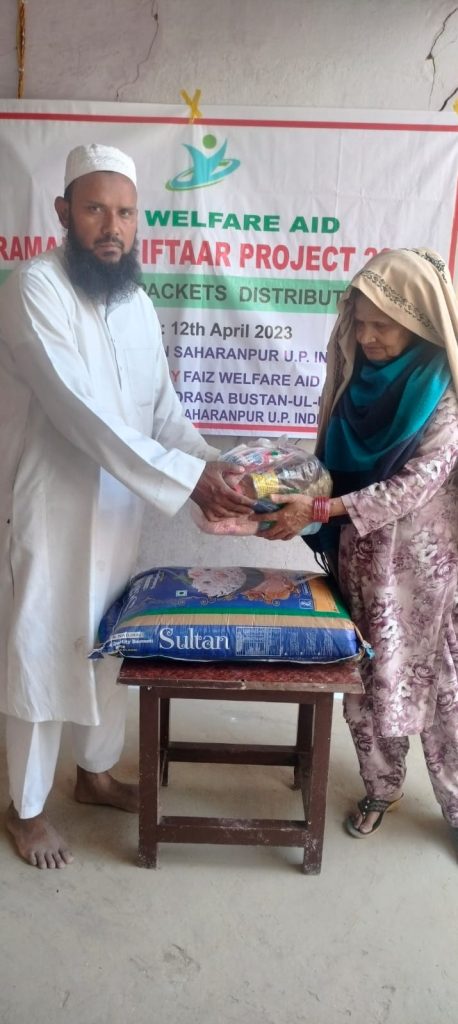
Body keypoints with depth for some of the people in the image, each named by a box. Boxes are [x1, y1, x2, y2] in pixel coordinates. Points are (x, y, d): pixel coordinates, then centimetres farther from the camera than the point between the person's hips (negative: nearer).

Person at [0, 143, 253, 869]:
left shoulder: (137, 302, 7)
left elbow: (163, 407, 9)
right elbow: (80, 413, -26)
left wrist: (208, 463, -10)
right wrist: (186, 478, -29)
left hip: (117, 507, 7)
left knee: (109, 645, 19)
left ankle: (95, 772, 42)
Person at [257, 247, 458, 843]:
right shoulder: (359, 378, 1)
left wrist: (319, 511, -27)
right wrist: (290, 496, -10)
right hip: (362, 559, 5)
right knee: (368, 679, 14)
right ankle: (382, 787, 38)